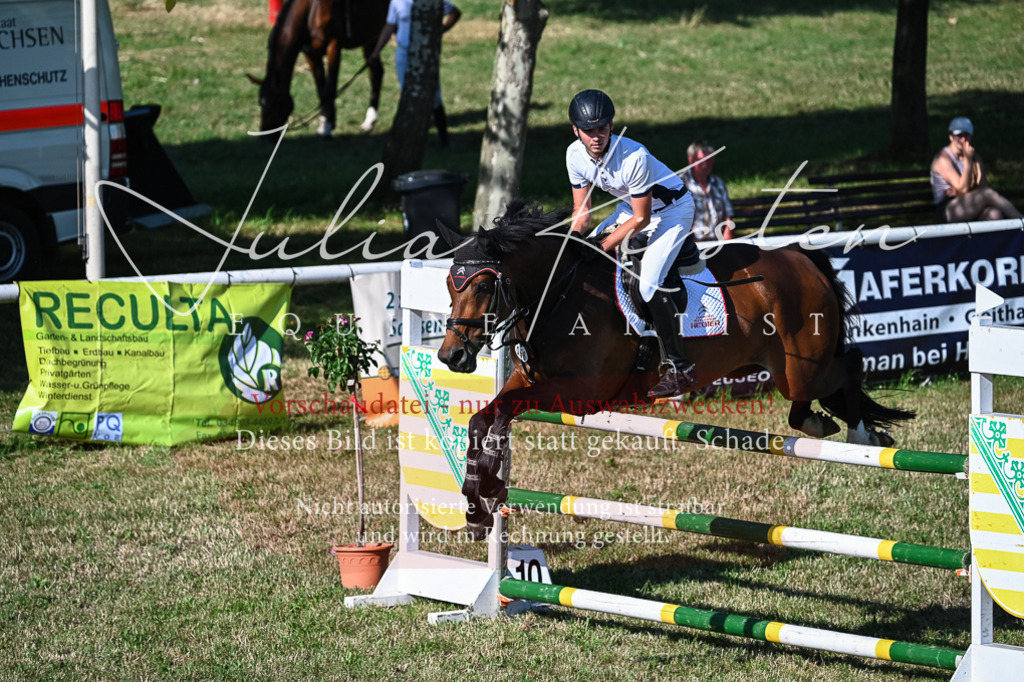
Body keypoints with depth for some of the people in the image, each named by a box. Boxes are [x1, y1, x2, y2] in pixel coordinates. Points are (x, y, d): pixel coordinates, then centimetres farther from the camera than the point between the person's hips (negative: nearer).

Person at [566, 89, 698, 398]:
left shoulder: (634, 157, -35)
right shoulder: (575, 155, -14)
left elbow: (641, 219, -26)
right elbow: (582, 210, -1)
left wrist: (603, 246, -22)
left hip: (673, 208, -8)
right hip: (633, 205, 8)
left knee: (647, 283, -22)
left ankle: (680, 368, -15)